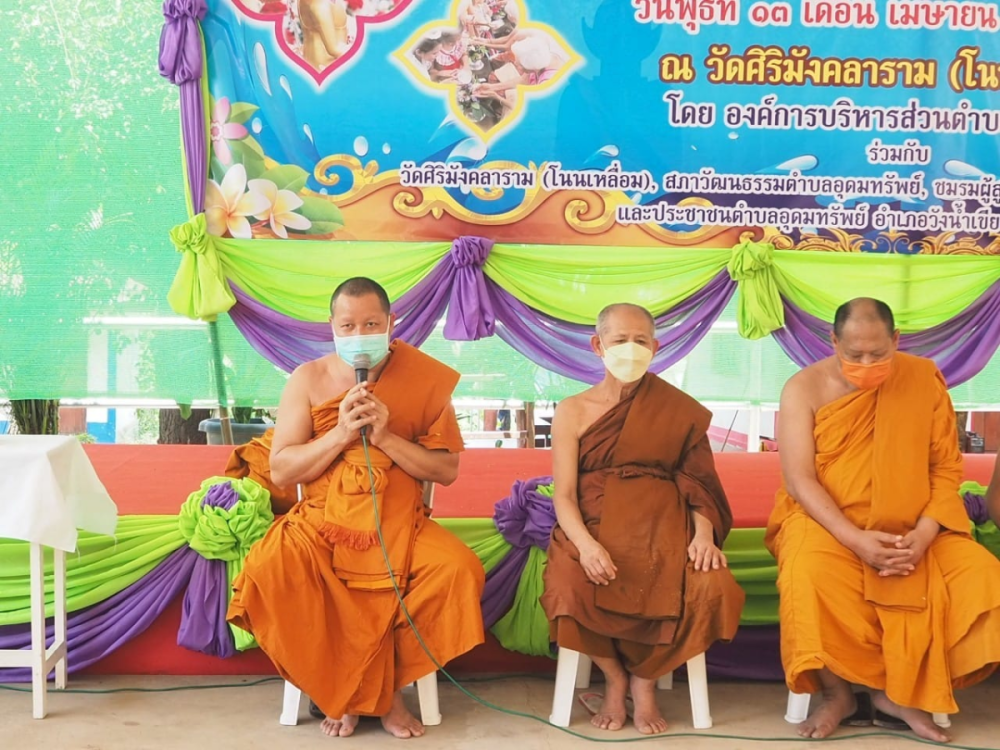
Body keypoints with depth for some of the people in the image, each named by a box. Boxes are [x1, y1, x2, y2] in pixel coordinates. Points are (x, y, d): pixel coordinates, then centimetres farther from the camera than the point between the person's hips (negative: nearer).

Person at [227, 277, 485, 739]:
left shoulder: (426, 379, 0)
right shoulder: (308, 379, 1)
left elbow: (446, 470, -2)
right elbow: (280, 471, -3)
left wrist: (386, 437, -16)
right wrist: (341, 434, -16)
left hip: (400, 527, 0)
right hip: (323, 524, 0)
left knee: (458, 570, -27)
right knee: (270, 570, -30)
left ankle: (385, 688, -3)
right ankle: (341, 690, -5)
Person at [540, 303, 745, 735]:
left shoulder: (677, 410, 8)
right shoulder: (573, 411, 4)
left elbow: (698, 481, 5)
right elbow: (563, 495, -4)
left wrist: (704, 534, -15)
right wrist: (586, 544, -23)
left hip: (663, 526, 1)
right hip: (594, 525, -1)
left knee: (710, 589, -27)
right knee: (572, 589, -32)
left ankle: (645, 681, 1)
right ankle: (615, 678, 0)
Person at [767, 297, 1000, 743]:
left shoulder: (924, 379, 0)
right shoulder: (805, 388, -7)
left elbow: (947, 468, 1)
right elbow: (798, 478, -13)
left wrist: (924, 532, -17)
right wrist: (856, 539, -25)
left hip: (910, 528, 3)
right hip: (826, 520, -3)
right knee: (808, 578, -35)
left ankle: (899, 694, -7)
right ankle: (838, 695, -10)